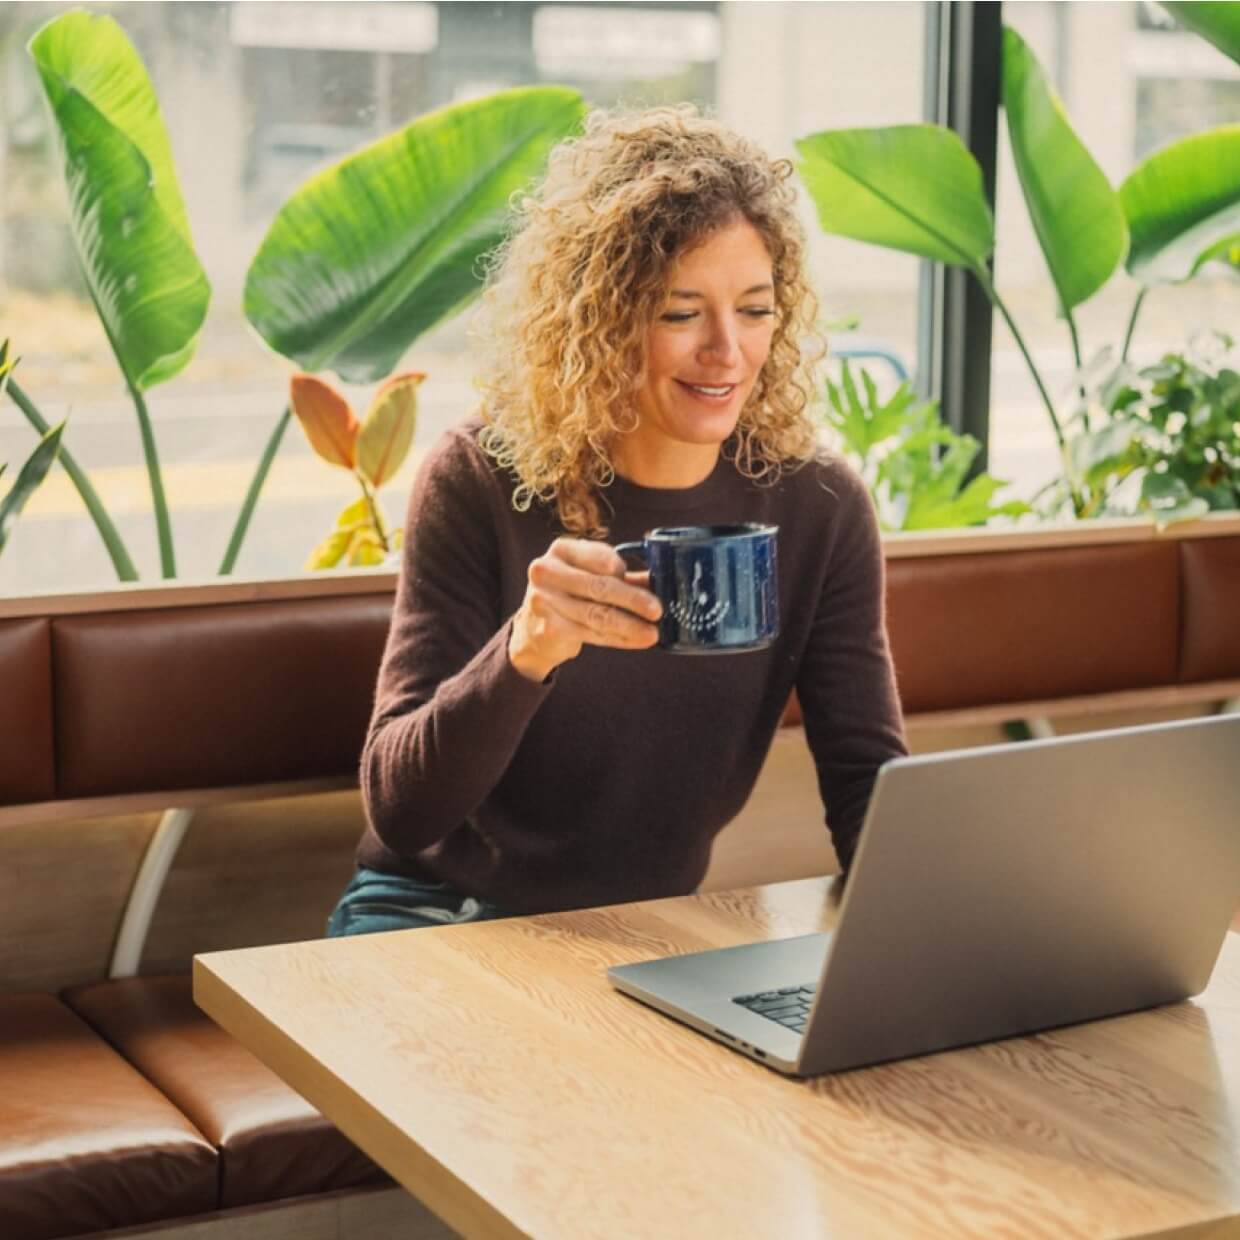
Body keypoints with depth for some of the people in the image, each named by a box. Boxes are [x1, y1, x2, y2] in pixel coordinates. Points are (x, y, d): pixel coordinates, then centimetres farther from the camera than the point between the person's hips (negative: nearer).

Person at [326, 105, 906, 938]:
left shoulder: (817, 506, -7)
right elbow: (397, 808, -18)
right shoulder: (481, 482, -14)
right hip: (440, 911, -3)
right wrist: (522, 655, -37)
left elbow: (870, 779, -6)